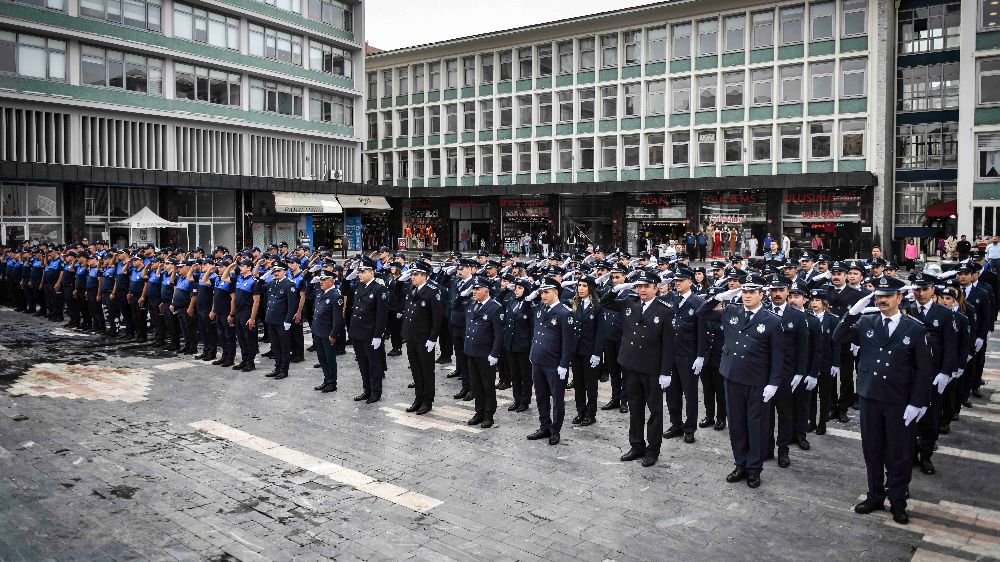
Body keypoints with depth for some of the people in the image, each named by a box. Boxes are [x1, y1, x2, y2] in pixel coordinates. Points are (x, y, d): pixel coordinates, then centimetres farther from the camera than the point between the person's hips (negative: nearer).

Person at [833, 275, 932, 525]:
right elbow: (838, 338, -5)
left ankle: (897, 502, 24)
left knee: (899, 454, 7)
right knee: (872, 450, 13)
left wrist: (917, 403, -9)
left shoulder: (915, 328, -5)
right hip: (870, 397, 2)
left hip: (900, 402, -2)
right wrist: (853, 312, -15)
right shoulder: (866, 323, 2)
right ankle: (875, 496, 29)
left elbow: (923, 370, -4)